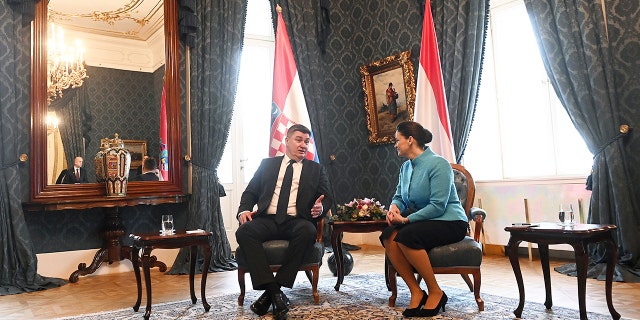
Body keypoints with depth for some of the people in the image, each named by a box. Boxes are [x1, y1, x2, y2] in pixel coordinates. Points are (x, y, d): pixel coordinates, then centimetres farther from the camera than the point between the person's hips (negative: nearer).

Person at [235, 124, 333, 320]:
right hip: (267, 219, 1)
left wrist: (320, 208, -12)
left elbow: (327, 197, 13)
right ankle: (273, 291, -30)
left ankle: (273, 290, -26)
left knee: (307, 231, -36)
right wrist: (244, 210, -4)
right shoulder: (267, 164, 21)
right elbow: (250, 192, 18)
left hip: (296, 221, -1)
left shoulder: (316, 169, 20)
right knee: (244, 231, -31)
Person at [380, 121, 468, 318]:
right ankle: (416, 292, -13)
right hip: (422, 221, 7)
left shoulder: (438, 164, -16)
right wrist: (394, 206, -10)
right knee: (388, 237, -22)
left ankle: (435, 292, -14)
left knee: (405, 236, -32)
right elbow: (399, 196, 14)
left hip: (449, 222, -7)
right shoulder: (406, 167, 9)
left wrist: (406, 219, -24)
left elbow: (438, 206, -23)